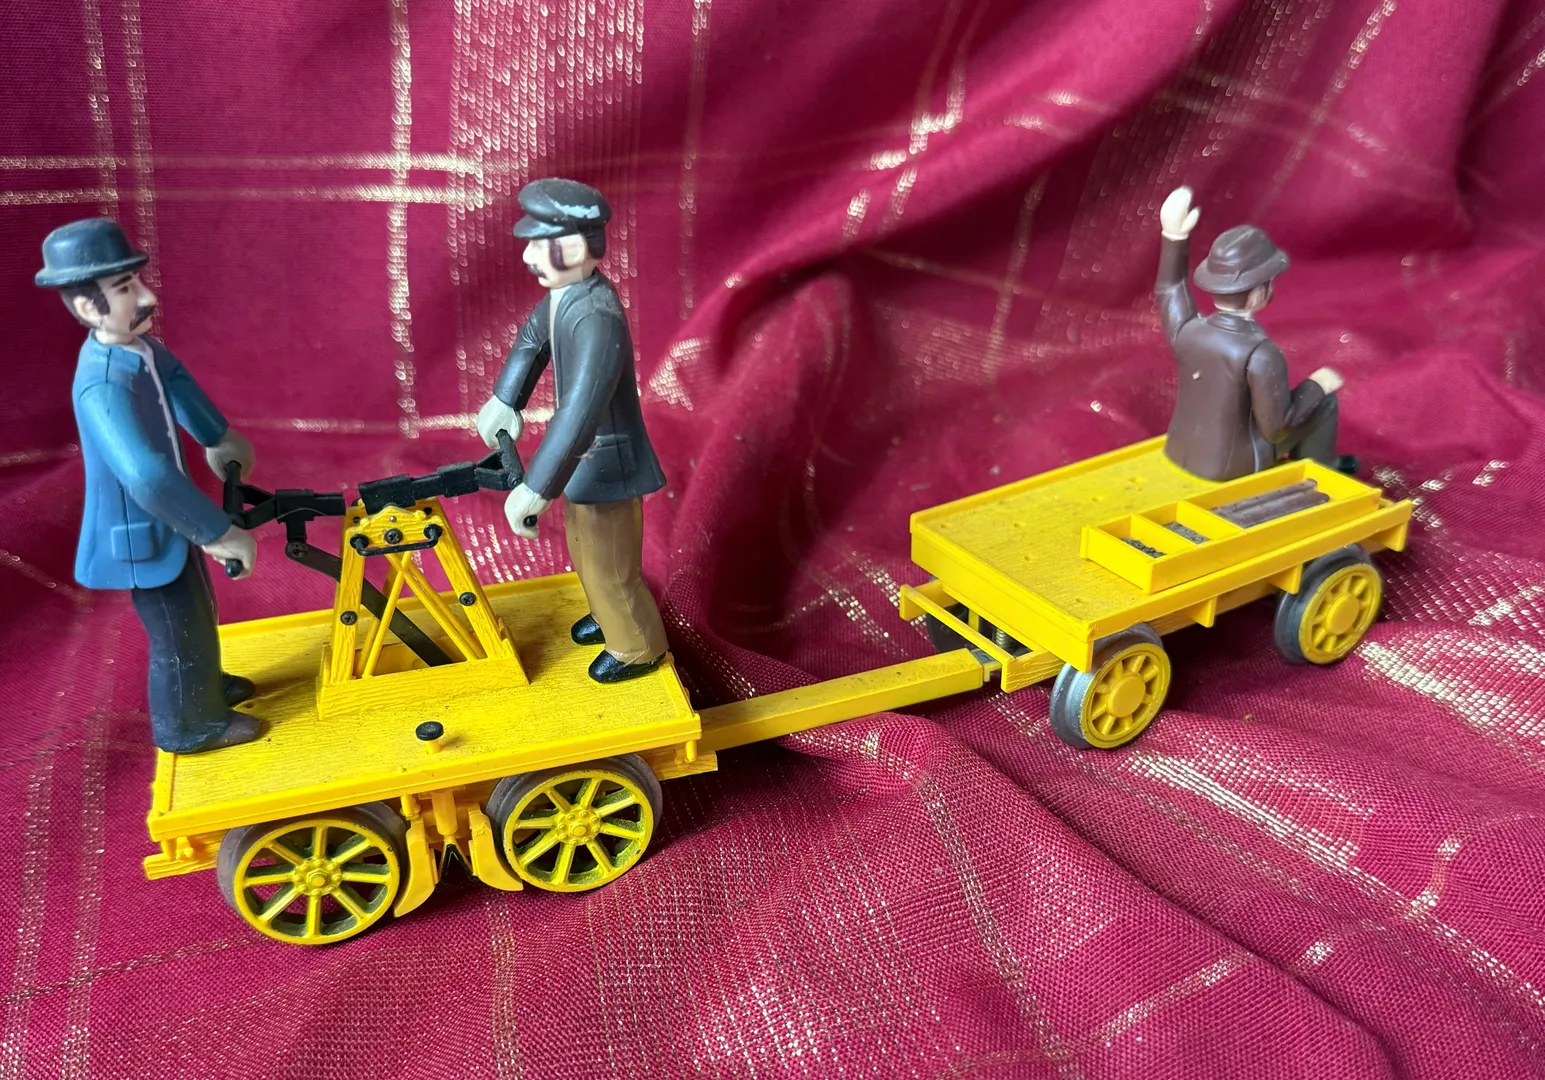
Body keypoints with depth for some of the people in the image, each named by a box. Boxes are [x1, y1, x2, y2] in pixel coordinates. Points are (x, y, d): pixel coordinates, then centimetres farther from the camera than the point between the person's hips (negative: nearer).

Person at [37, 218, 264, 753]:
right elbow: (147, 477, -46)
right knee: (180, 633, 12)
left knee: (197, 615, 28)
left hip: (162, 517, 9)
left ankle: (205, 686, 52)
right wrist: (219, 532, -39)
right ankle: (188, 725, 35)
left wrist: (217, 438, 27)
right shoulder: (104, 385, -36)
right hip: (141, 532, -9)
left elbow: (175, 380, 17)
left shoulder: (135, 345, -7)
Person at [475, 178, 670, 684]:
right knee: (586, 554, 28)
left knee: (611, 566, 12)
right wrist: (503, 400, 10)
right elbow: (533, 337, 14)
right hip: (584, 457, 9)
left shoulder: (598, 319, -35)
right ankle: (611, 617, 53)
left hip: (607, 465, -9)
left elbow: (581, 410, -42)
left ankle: (639, 648, 36)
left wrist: (534, 491, -42)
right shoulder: (564, 289, -6)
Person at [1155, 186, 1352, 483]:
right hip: (1232, 466, -5)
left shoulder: (1186, 330, -17)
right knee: (1323, 401, 14)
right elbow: (1276, 427, -20)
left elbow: (1169, 290, 6)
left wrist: (1174, 235, -1)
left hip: (1178, 453, 5)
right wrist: (1316, 385, -5)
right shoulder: (1262, 355, -31)